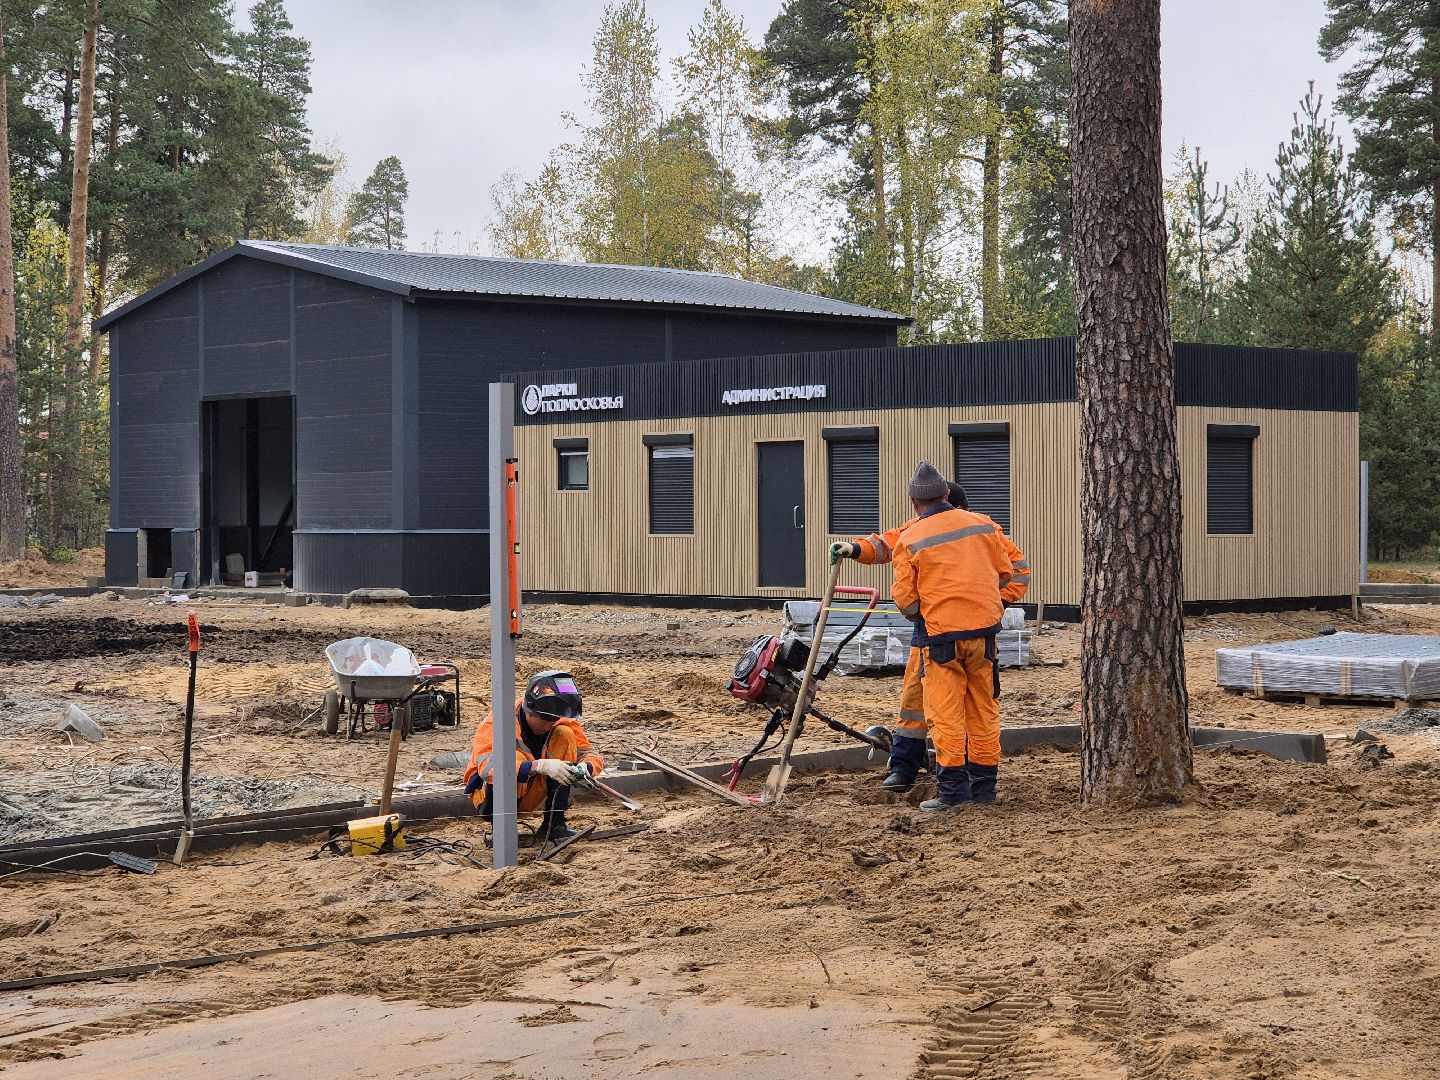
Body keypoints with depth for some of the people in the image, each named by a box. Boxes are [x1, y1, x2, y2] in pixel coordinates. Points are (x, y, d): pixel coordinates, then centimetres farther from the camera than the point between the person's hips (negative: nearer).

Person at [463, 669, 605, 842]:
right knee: (514, 758, -35)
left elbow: (592, 754, -9)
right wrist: (540, 766, -50)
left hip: (531, 797, 5)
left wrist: (584, 767, -35)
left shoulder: (561, 720, -11)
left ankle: (554, 823, -12)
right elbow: (486, 768, -42)